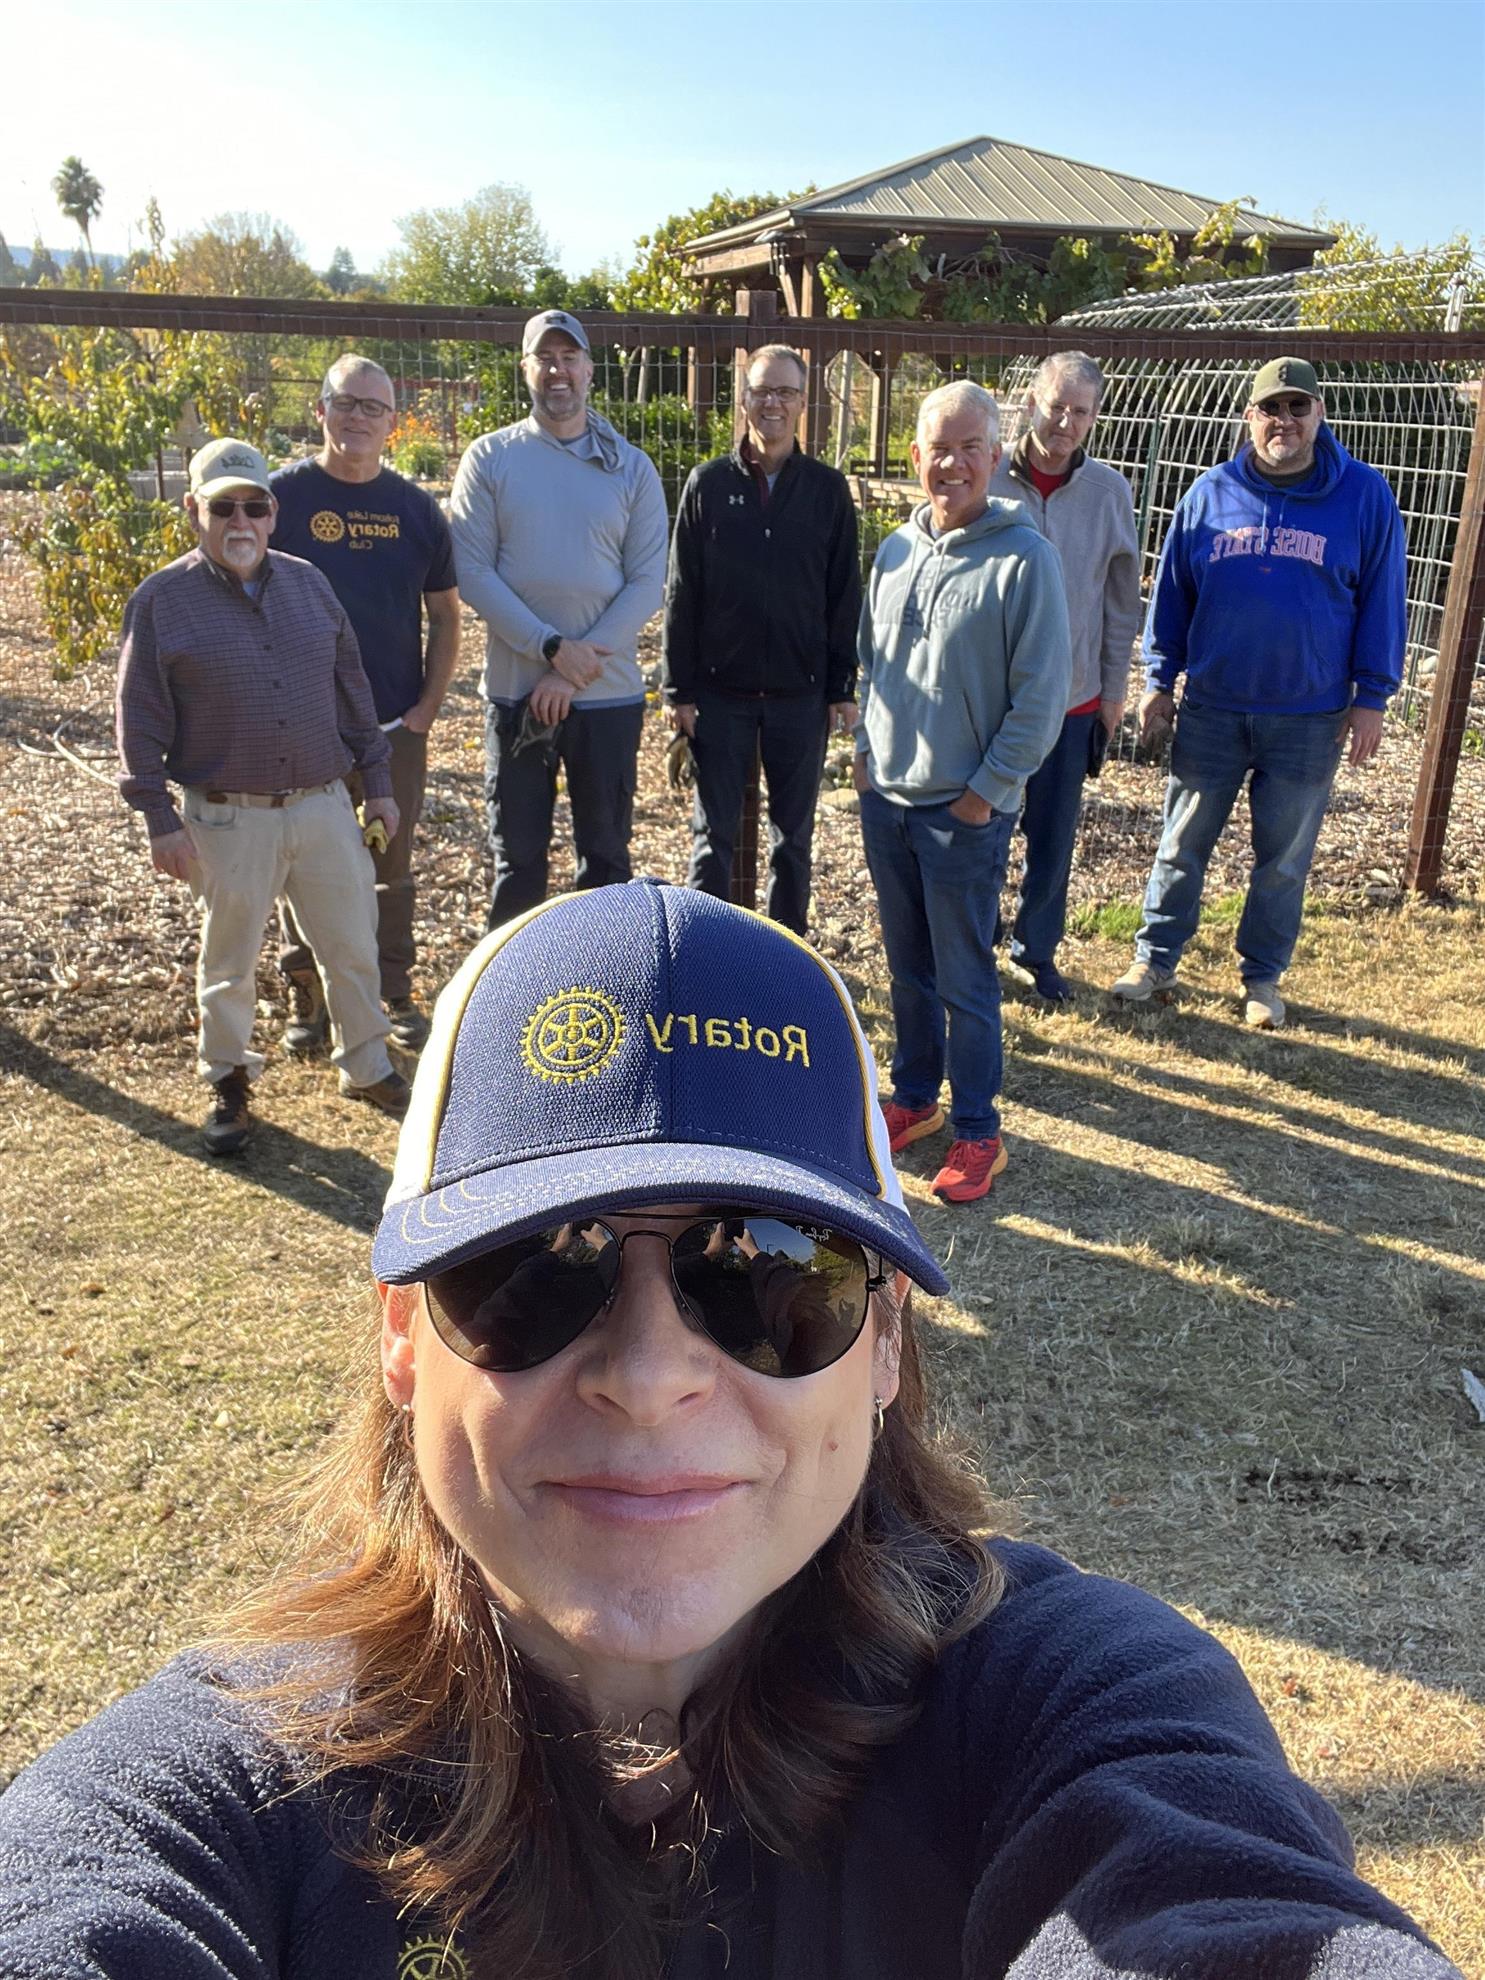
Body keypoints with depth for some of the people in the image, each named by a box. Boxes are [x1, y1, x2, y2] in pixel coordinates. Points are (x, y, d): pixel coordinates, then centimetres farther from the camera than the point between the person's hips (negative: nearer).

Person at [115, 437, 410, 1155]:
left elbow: (351, 689, 12)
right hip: (227, 819, -3)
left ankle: (367, 1068, 30)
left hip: (325, 805, 3)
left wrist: (376, 780, 11)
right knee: (229, 960, 10)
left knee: (353, 947, 11)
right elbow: (140, 720, -4)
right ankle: (228, 1084, 28)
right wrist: (158, 818, -8)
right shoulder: (162, 600, -6)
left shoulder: (307, 583, 6)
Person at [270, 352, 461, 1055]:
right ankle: (307, 999, 18)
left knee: (392, 866, 11)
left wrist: (428, 705, 0)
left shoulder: (415, 507, 5)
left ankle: (396, 996, 23)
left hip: (396, 726, 2)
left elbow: (444, 614, 10)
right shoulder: (283, 495, -3)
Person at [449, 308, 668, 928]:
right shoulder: (490, 458, 1)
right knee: (517, 855, 8)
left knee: (605, 853, 9)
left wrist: (577, 672, -12)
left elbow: (647, 583, -3)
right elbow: (472, 572, -6)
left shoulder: (631, 467, 4)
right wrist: (553, 649, -16)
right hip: (516, 691, -1)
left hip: (609, 694, 1)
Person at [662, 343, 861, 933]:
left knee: (793, 835, 11)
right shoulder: (708, 484, 0)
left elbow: (845, 595, 4)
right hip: (720, 692, 0)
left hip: (800, 694, 1)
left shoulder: (828, 489, 2)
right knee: (714, 834, 6)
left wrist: (843, 687, 0)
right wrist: (678, 689, -3)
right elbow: (681, 594, 1)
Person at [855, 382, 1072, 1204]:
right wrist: (867, 749, 10)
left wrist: (988, 789, -12)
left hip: (966, 809, -6)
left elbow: (1042, 692, -12)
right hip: (885, 797, 6)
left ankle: (977, 1131, 14)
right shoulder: (895, 551, 8)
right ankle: (914, 1097, 31)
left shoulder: (1024, 558, -11)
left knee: (964, 976, 1)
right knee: (907, 965, 16)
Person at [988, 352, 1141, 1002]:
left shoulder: (1110, 492, -1)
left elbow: (1122, 601, 7)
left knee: (1053, 838, 12)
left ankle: (1036, 948, 30)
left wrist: (1114, 689, 8)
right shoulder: (988, 480, -8)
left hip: (1071, 701, 2)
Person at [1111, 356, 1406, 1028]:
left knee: (1284, 858, 9)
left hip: (1311, 718, -1)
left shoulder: (1365, 496, -3)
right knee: (1182, 844, 9)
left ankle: (1262, 975, 23)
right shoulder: (1210, 494, 1)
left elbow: (1382, 601, 1)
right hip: (1211, 709, 1)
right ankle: (1155, 958, 23)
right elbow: (1171, 590, 8)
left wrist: (1371, 697, -2)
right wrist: (1159, 679, 6)